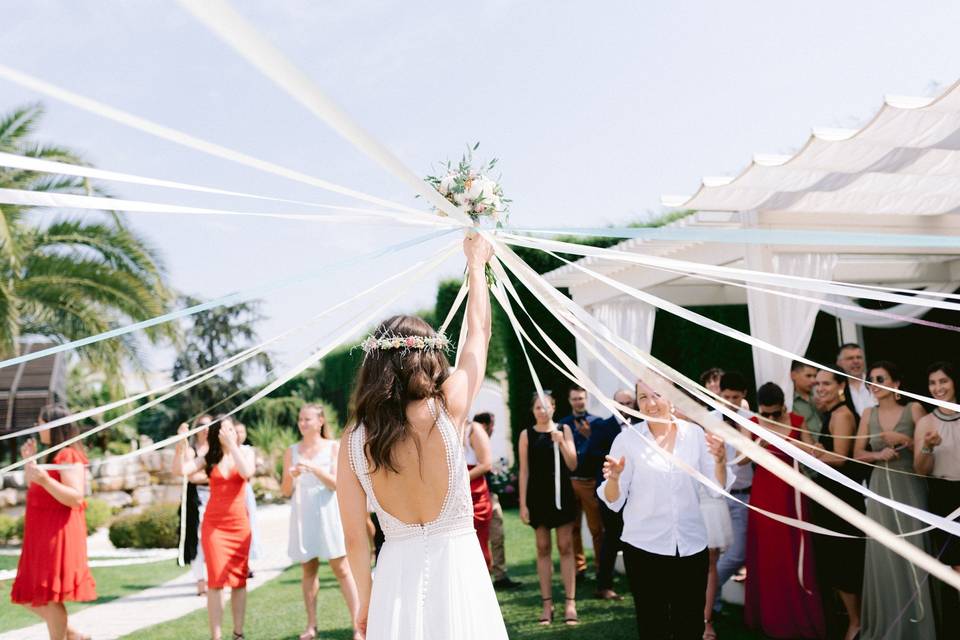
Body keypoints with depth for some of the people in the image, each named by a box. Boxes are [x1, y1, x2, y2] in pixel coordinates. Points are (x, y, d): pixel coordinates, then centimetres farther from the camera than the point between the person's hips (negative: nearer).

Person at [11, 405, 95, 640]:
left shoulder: (68, 456, -13)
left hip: (58, 535, -10)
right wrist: (30, 461, 13)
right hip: (42, 535, 10)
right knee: (29, 596, 13)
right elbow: (34, 491, 21)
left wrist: (44, 480, -31)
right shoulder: (53, 455, 17)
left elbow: (76, 498, -22)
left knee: (50, 597, -7)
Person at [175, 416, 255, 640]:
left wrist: (232, 445, -18)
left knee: (239, 579, 6)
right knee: (216, 579, -6)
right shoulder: (209, 458, 4)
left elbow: (247, 473, -18)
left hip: (239, 523, 1)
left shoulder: (245, 452, 3)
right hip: (214, 523, 0)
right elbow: (180, 470, -9)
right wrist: (181, 443, -18)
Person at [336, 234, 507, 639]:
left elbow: (354, 538, -2)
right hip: (456, 566, -2)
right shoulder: (447, 412, -14)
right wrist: (476, 264, 16)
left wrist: (366, 601, 15)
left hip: (396, 575, 2)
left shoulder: (354, 440, -7)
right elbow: (479, 332, 2)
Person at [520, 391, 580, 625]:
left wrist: (561, 443, -17)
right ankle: (547, 604, 12)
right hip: (538, 494, 0)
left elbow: (572, 465, -1)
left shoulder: (564, 429, 3)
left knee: (565, 546, 2)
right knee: (543, 548, 5)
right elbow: (524, 471, 1)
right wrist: (523, 504, -3)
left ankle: (570, 602, 6)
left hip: (562, 492, 0)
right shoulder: (527, 434, 1)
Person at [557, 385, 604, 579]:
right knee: (573, 528, 4)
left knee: (596, 528, -1)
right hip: (568, 481, 2)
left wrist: (590, 436, -13)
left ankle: (601, 568, 10)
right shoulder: (562, 424, 11)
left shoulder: (596, 422, 5)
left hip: (591, 481, -2)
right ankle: (578, 567, 14)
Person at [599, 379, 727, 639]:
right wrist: (614, 478, -26)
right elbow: (613, 502, -6)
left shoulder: (695, 433, 1)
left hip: (692, 547, 2)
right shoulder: (628, 438, -5)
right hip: (644, 548, -2)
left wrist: (720, 461, -15)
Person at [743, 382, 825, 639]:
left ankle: (798, 618, 18)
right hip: (763, 492, 0)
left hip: (790, 492, 0)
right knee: (765, 554, 5)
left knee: (793, 554, 4)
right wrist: (759, 445, -29)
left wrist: (787, 441, -18)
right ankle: (769, 618, 20)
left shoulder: (796, 421, -2)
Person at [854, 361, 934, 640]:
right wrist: (879, 454, -8)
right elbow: (857, 453, 9)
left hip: (910, 488, -3)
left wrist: (904, 440, -16)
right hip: (881, 488, 3)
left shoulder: (913, 409, -1)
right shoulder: (868, 414, 8)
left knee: (912, 551, -3)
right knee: (884, 555, 3)